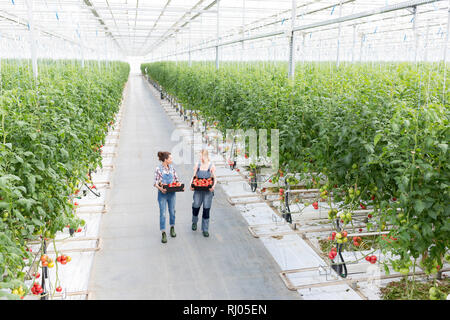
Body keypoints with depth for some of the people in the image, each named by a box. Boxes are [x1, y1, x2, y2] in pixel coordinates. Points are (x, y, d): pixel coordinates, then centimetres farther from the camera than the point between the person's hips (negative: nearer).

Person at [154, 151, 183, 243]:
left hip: (172, 193, 4)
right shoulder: (158, 169, -10)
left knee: (172, 211, 14)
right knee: (162, 213, -1)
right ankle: (163, 234, 6)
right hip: (162, 194, -4)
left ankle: (172, 228, 34)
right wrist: (160, 188, -26)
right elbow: (156, 183, -9)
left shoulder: (172, 168, 3)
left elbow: (176, 179, 10)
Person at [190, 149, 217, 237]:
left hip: (208, 190, -2)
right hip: (198, 190, 2)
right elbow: (194, 177, 10)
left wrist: (213, 186, -18)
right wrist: (191, 185, -8)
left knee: (206, 209, 0)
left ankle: (205, 229, 12)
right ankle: (194, 222, 39)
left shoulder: (211, 166, -1)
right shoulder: (197, 165, 5)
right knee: (196, 206, 7)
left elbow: (215, 179, 1)